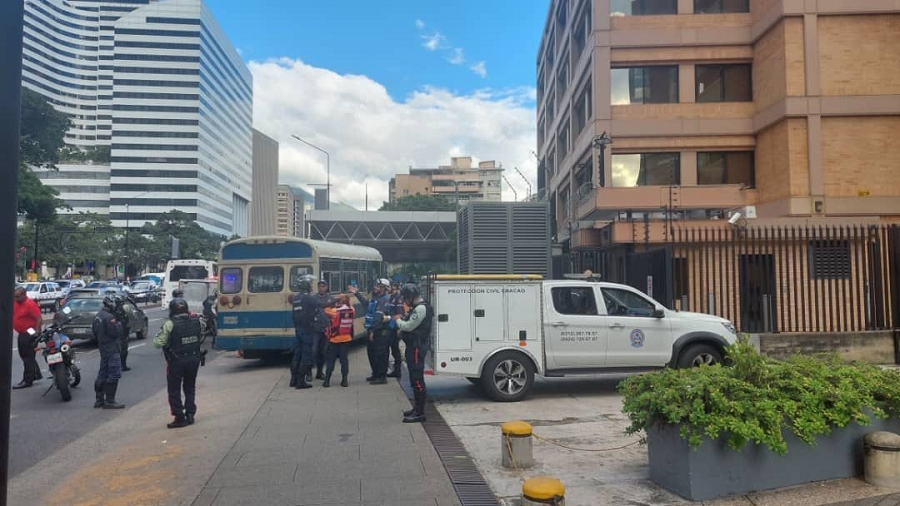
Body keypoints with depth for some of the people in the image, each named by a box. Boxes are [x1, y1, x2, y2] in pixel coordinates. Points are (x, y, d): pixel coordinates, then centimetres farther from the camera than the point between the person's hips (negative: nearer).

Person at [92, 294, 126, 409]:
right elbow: (116, 332, -21)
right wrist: (118, 324, -6)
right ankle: (109, 401, -6)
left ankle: (99, 400, 21)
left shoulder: (98, 316, 12)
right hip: (112, 349, -10)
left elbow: (94, 331, 19)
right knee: (114, 374, -7)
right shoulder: (109, 317, -20)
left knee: (102, 374, 15)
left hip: (103, 348, 10)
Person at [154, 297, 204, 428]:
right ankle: (190, 414, 21)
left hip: (176, 361, -4)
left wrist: (157, 337, 7)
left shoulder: (170, 324, -16)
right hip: (194, 359, 4)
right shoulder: (197, 321, -4)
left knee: (174, 390, 9)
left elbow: (158, 343, -13)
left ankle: (179, 418, 8)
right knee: (190, 387, 20)